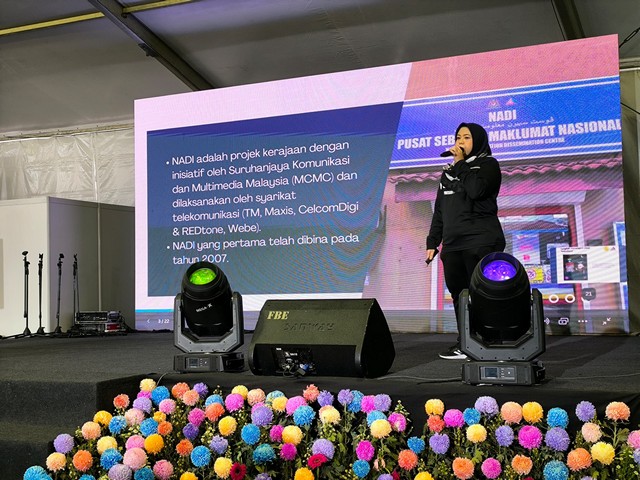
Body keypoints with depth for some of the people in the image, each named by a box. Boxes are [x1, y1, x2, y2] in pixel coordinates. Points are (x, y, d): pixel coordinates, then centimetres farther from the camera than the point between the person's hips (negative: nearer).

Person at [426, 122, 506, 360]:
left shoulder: (488, 164, 3)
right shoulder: (449, 170, 22)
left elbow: (476, 190, -19)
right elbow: (439, 209, 22)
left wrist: (461, 163, -8)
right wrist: (432, 242, 16)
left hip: (480, 242, -6)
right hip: (452, 245, 6)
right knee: (459, 296, 3)